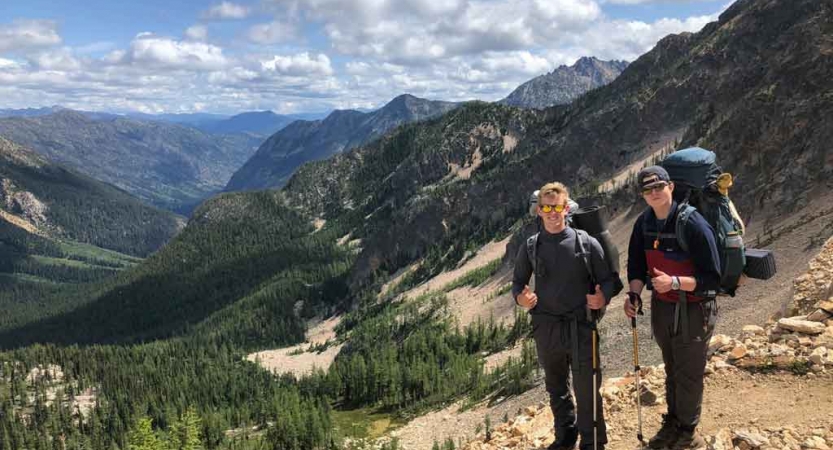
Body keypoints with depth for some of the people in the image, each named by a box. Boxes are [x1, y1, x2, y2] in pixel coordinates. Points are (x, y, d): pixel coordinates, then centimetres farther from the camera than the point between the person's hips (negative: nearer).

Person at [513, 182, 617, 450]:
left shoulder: (586, 243, -6)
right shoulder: (531, 247, 0)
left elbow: (607, 279, -1)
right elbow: (518, 281, 9)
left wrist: (604, 298, -21)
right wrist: (520, 297, -12)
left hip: (581, 326, -3)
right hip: (546, 328, 3)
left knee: (587, 390, 2)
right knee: (556, 388, 20)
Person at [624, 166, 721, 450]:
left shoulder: (694, 225, -23)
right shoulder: (644, 223, -3)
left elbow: (712, 278, -21)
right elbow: (637, 266, 7)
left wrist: (674, 282, -32)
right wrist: (634, 294, -9)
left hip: (693, 312, -5)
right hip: (661, 307, 6)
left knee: (688, 375, 8)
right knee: (671, 371, 22)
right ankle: (672, 423, 40)